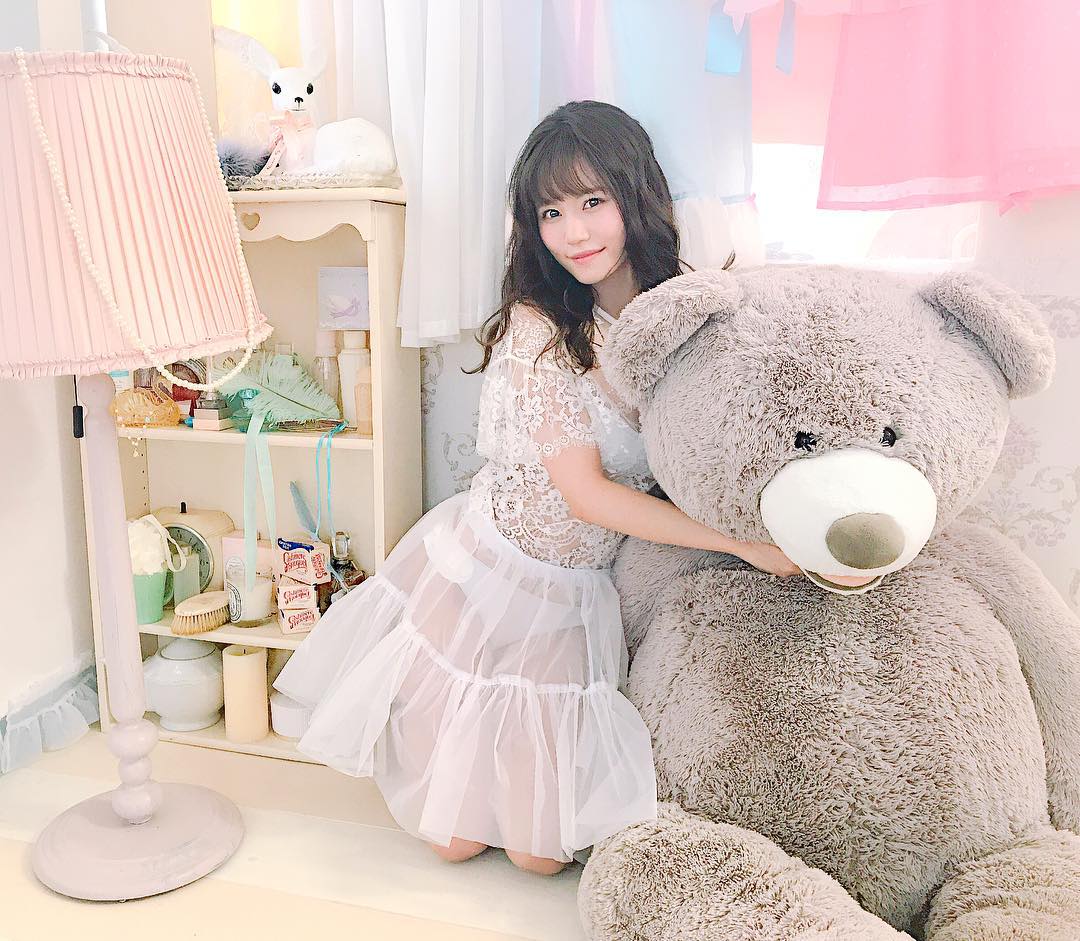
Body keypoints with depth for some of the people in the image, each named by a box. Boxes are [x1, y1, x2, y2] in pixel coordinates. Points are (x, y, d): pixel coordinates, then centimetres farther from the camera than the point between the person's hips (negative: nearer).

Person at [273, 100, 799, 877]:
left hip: (584, 596, 4)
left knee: (542, 852, 10)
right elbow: (585, 491, -23)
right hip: (493, 575, -3)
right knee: (456, 838, 11)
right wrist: (741, 540, -25)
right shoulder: (537, 327, -21)